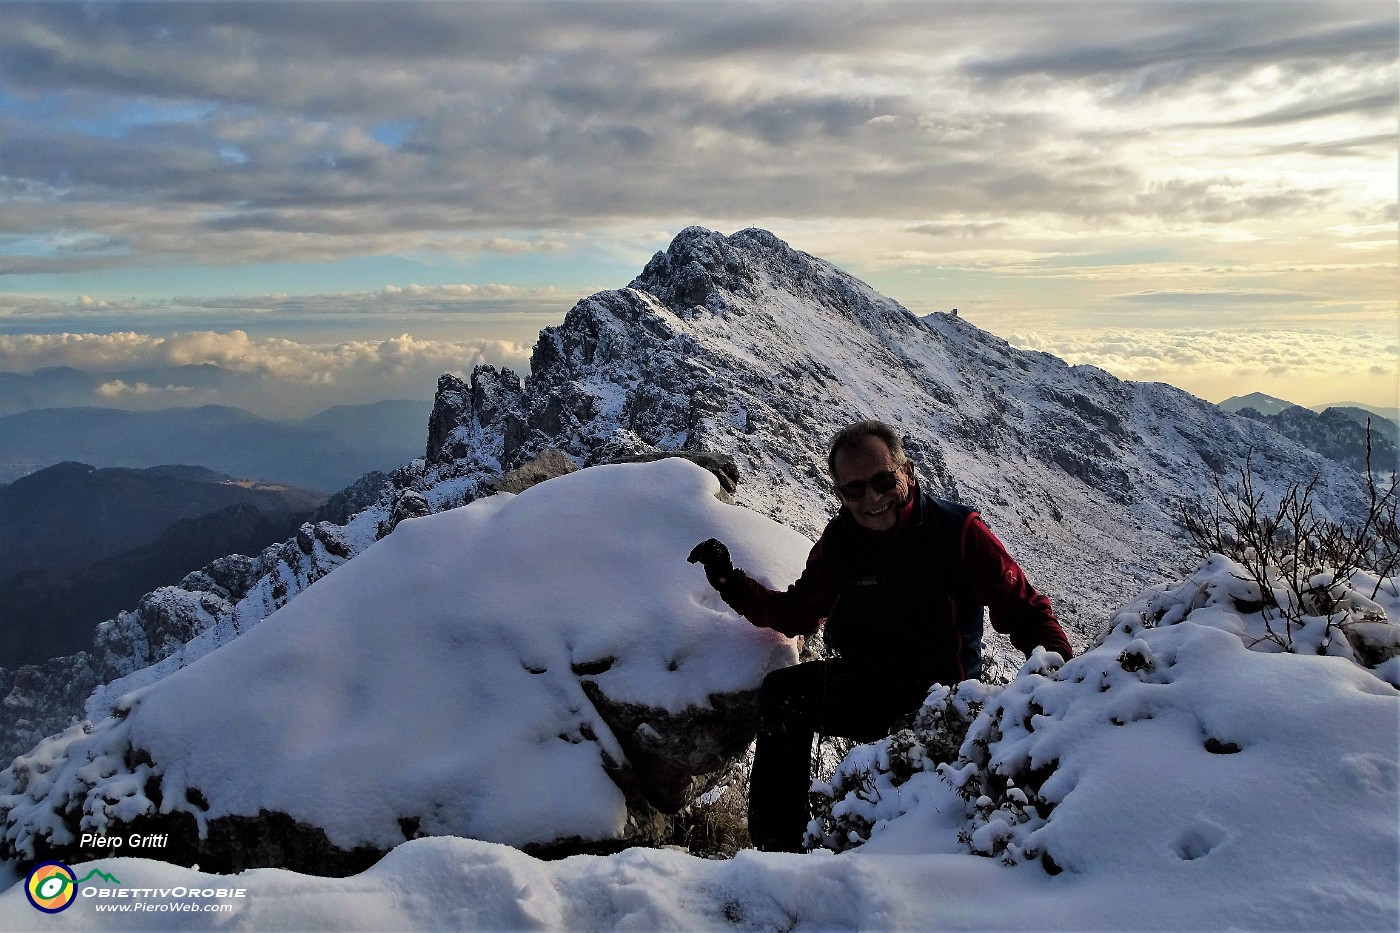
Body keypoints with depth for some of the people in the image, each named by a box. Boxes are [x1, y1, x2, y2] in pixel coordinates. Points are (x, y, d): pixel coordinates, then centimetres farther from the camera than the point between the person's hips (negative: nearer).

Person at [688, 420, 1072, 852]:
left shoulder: (959, 530, -11)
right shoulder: (837, 544, 1)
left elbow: (1022, 608, -6)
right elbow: (796, 613, 13)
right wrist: (731, 582, -1)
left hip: (940, 702, -4)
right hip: (865, 692, 5)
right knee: (782, 692, -20)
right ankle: (778, 842, -10)